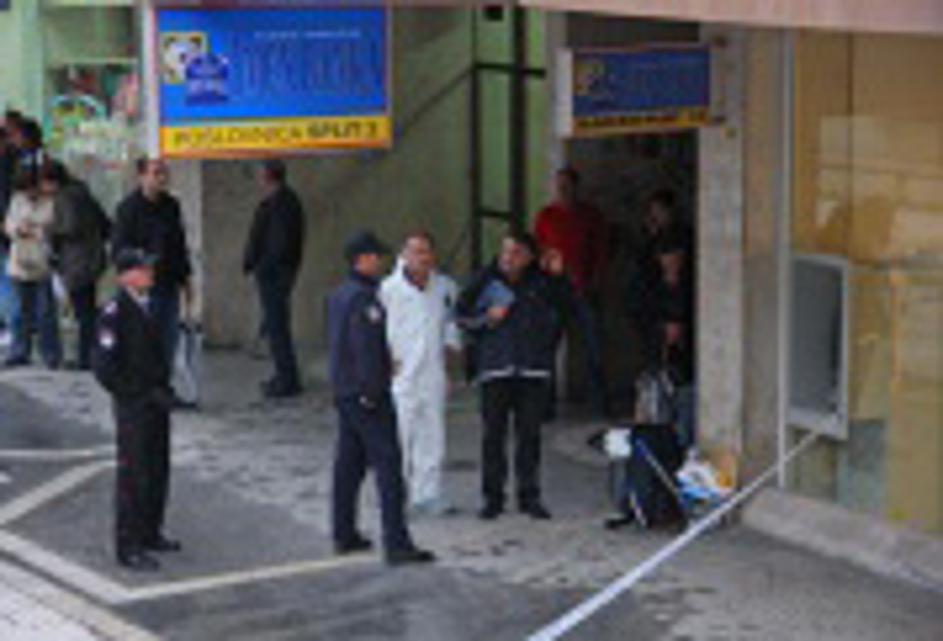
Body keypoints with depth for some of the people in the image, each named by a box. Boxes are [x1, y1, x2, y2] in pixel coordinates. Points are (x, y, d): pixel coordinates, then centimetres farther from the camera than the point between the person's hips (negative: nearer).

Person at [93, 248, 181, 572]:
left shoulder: (145, 307, 8)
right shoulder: (114, 313, -17)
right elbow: (105, 370, -18)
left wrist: (165, 388, 7)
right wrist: (145, 394, -17)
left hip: (156, 402, 8)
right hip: (133, 406, -8)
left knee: (159, 470, 15)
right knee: (134, 476, -2)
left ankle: (150, 533, 30)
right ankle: (129, 547, 8)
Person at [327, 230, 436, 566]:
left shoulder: (338, 296, 13)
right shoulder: (364, 299, -18)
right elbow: (366, 349, -22)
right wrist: (373, 391, -20)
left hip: (344, 392, 10)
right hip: (367, 395, -10)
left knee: (348, 462, 16)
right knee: (387, 463, -10)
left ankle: (344, 535, 22)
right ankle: (397, 544, -13)